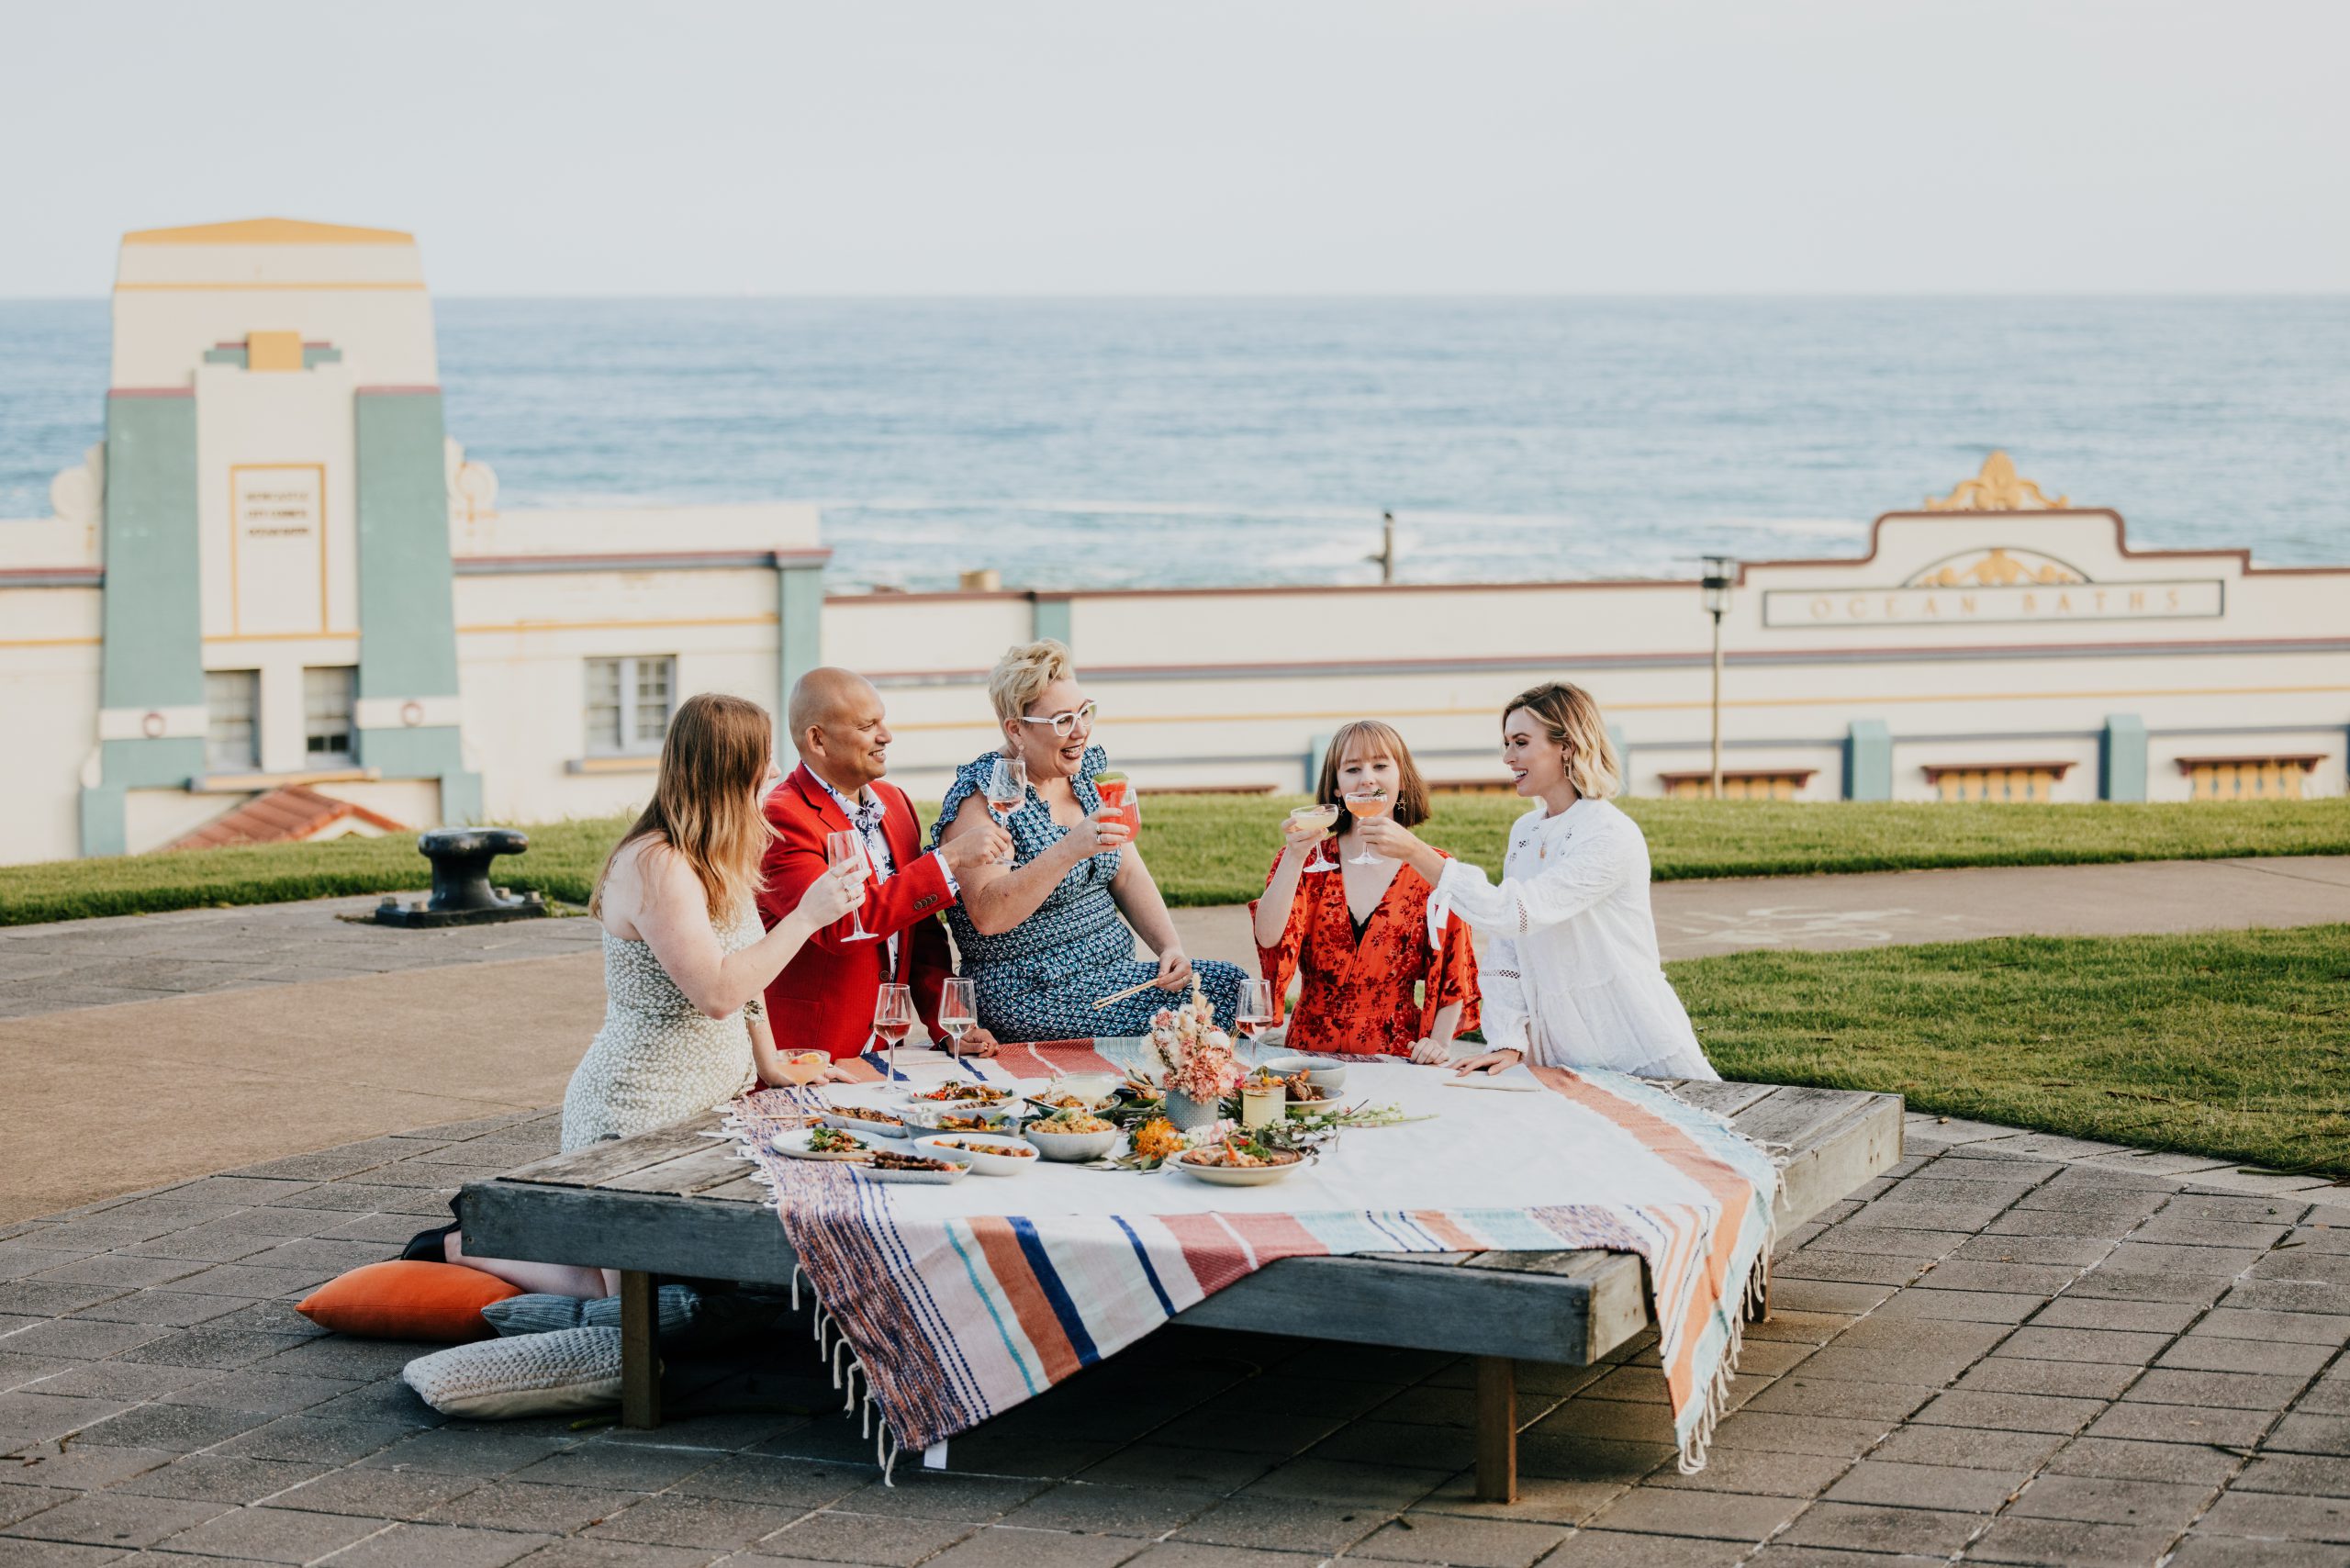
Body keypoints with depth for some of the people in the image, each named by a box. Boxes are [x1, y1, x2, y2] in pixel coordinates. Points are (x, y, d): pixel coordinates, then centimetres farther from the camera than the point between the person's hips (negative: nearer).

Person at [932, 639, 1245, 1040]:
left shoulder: (1090, 768, 9)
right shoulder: (983, 796, -14)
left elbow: (1128, 876, 12)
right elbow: (987, 916, -26)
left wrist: (1171, 948, -4)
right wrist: (1068, 851, -35)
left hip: (1115, 973, 8)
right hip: (1031, 998, -8)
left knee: (1234, 981, -10)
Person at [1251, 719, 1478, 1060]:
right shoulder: (1310, 860, 7)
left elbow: (1452, 975, 7)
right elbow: (1269, 937, -9)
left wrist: (1439, 1043, -7)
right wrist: (1295, 856, -19)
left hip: (1395, 1056, 0)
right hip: (1310, 1049, 1)